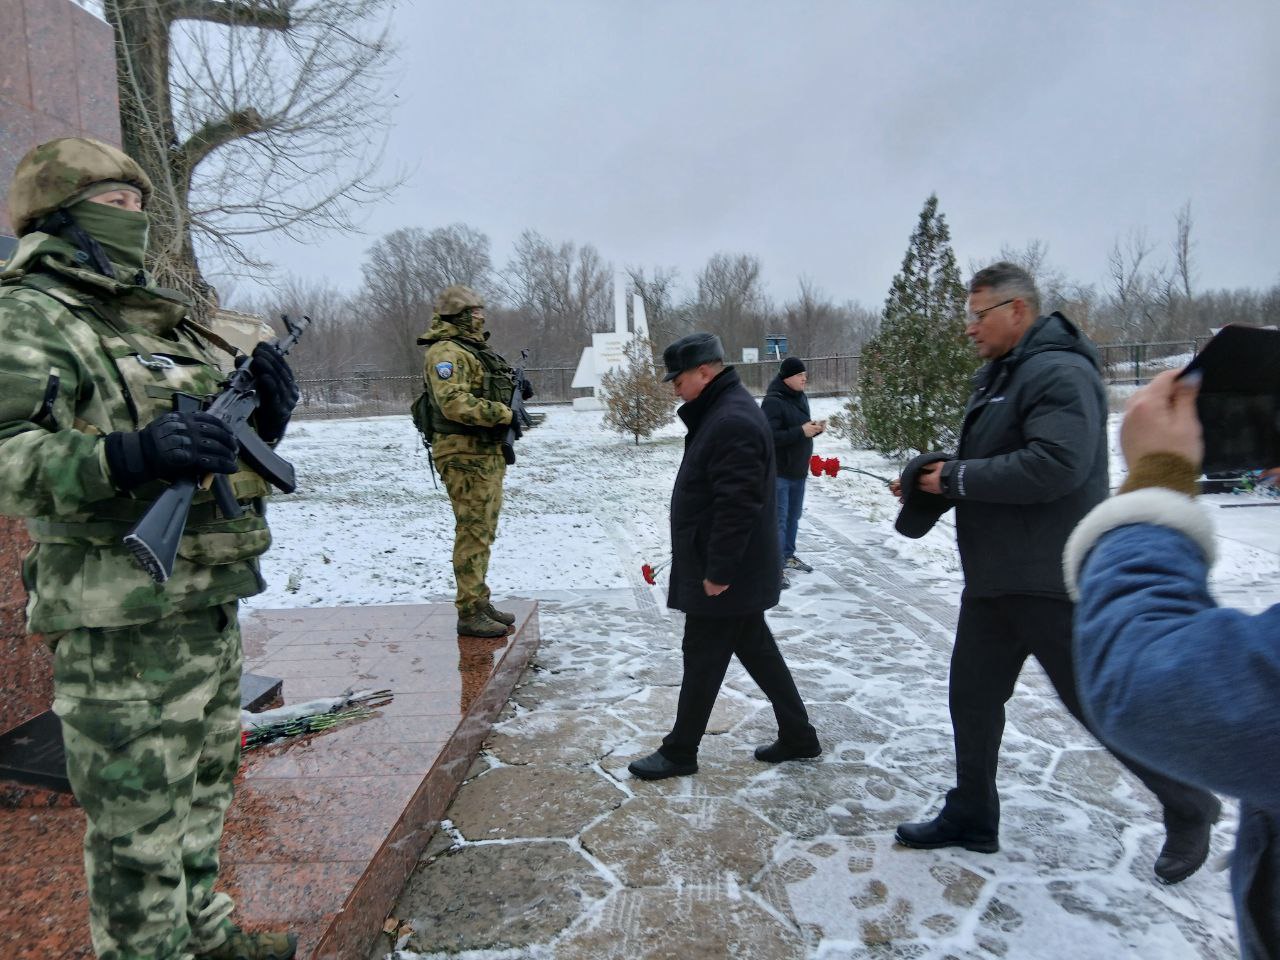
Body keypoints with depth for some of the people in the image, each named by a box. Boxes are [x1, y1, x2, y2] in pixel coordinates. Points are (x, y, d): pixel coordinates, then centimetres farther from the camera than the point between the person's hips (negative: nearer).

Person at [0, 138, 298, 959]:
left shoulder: (167, 322, 16)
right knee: (141, 829, 5)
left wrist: (265, 415, 1)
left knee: (204, 794, 23)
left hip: (212, 606, 9)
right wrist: (132, 454, -34)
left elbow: (226, 451, 20)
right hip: (123, 624, -9)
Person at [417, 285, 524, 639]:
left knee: (484, 531, 16)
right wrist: (504, 413, -24)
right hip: (465, 455, -10)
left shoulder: (474, 349, 19)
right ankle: (469, 614, 0)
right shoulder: (446, 352, -13)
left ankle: (480, 601, 26)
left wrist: (516, 390, 8)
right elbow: (454, 402, -26)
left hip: (488, 453, 10)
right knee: (473, 532, -7)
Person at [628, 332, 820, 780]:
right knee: (756, 647, 18)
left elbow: (738, 505, -27)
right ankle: (797, 735, 30)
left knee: (703, 659, 3)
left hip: (725, 574, -10)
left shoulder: (732, 422, -22)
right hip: (739, 570, 10)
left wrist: (718, 571, -23)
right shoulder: (723, 411, 12)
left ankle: (680, 751, 19)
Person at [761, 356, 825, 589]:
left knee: (793, 516, 18)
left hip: (798, 470, 9)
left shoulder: (800, 397, 10)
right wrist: (801, 431, -26)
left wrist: (816, 428, 0)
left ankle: (788, 556, 33)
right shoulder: (773, 401, -18)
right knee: (778, 520, -6)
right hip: (778, 472, -9)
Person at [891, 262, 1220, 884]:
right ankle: (971, 817, 30)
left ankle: (1188, 808, 32)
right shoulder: (996, 376, 14)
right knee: (972, 695, 14)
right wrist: (933, 477, 1)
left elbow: (1054, 465, -30)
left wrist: (956, 477, -21)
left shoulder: (1061, 373, -17)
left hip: (1053, 582, -9)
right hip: (992, 578, 9)